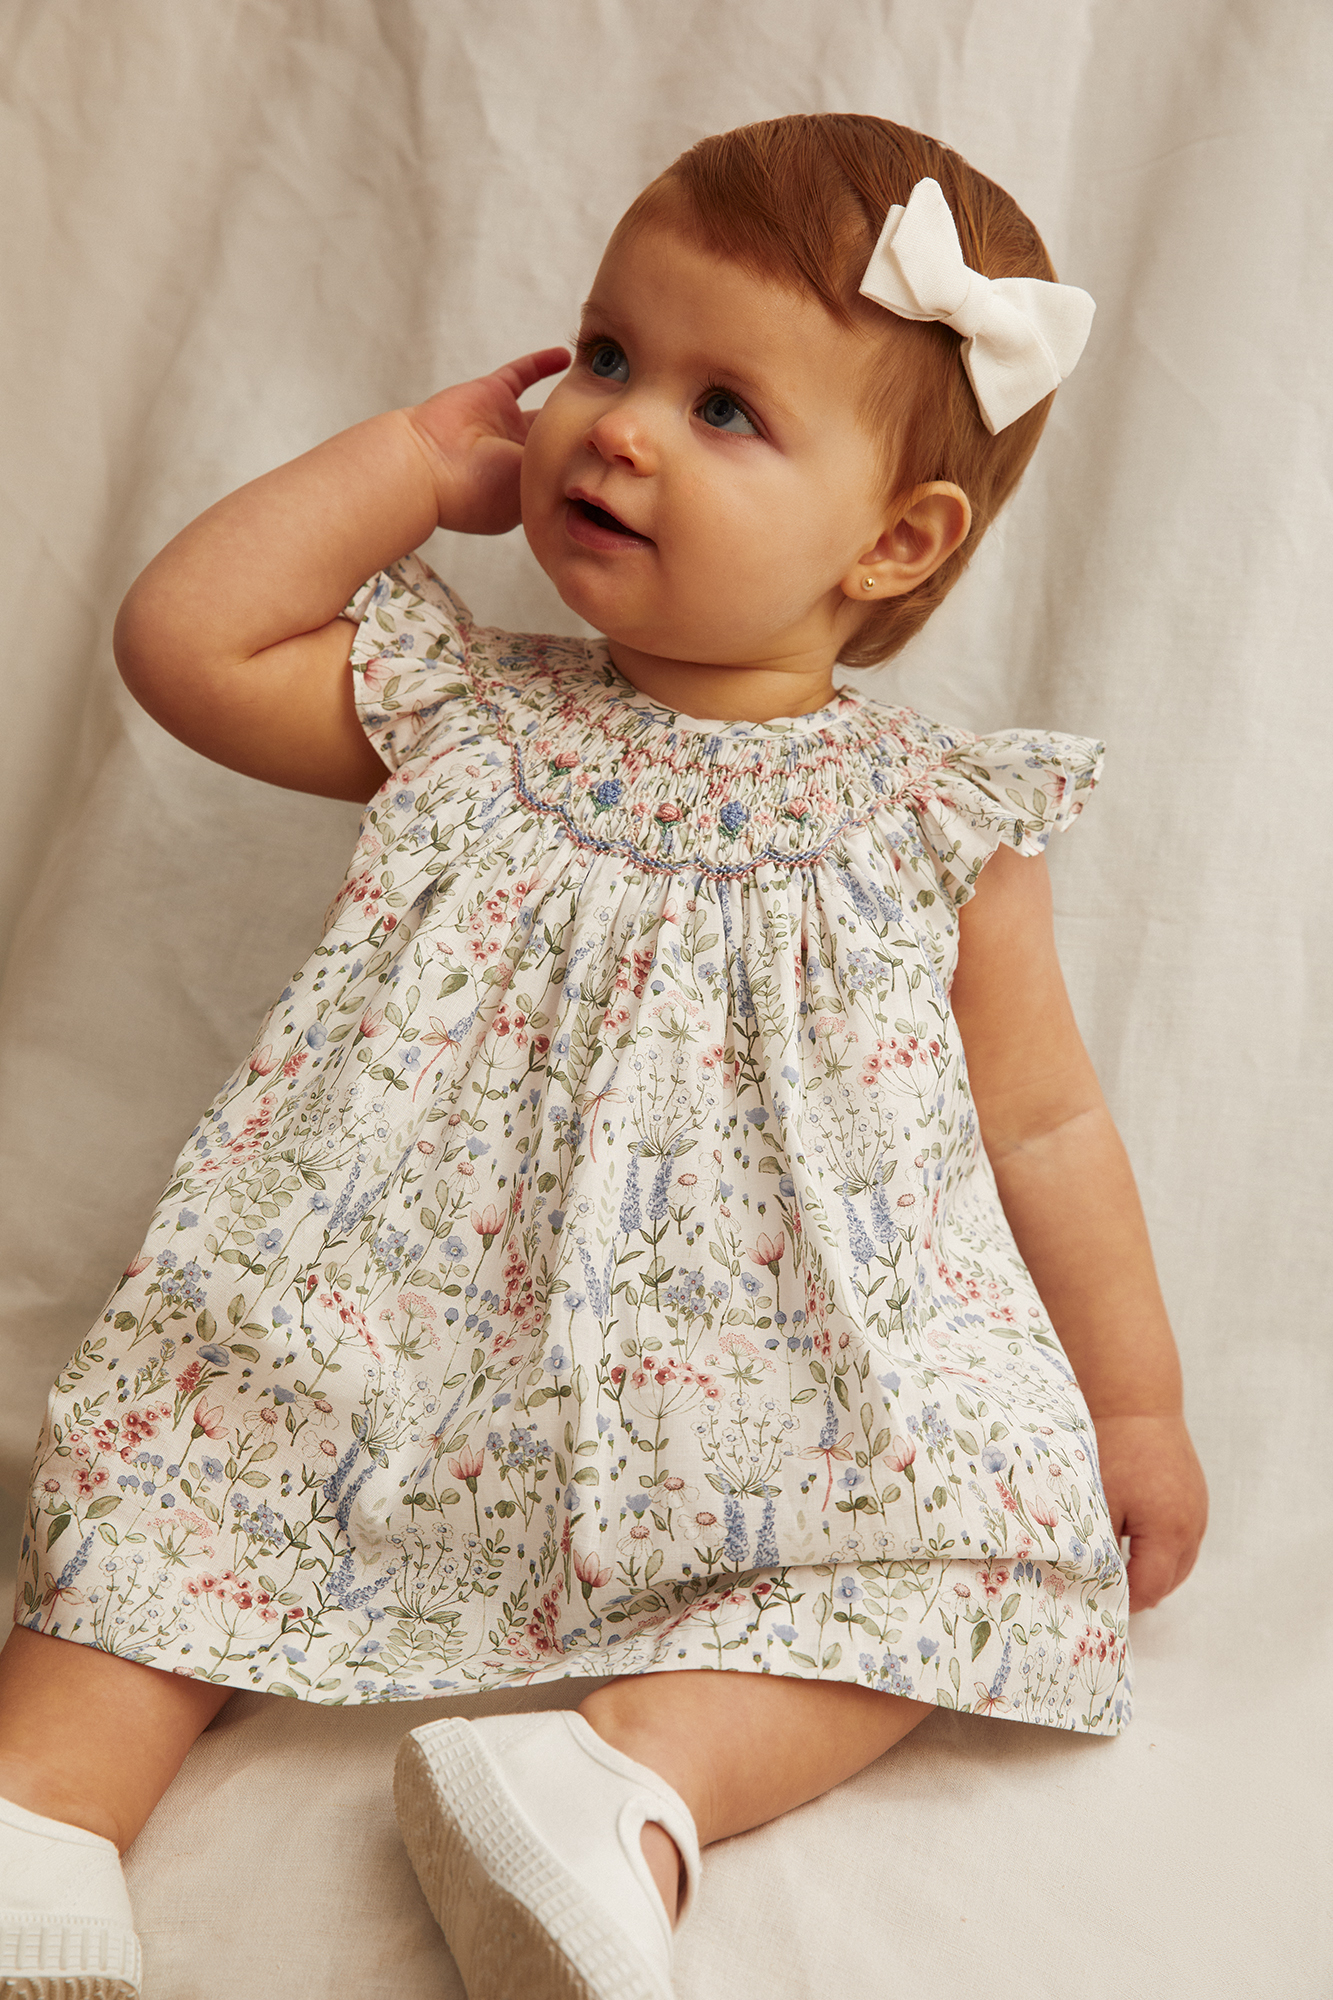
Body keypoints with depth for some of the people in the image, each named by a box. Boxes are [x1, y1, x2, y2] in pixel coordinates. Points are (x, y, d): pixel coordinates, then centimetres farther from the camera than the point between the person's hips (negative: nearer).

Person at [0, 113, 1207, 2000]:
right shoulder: (469, 716, 6)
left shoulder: (941, 824, -1)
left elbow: (1045, 1127, 6)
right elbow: (184, 638, 2)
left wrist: (1132, 1408, 6)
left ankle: (645, 1773, -30)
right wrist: (417, 458, 2)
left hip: (776, 1424, -1)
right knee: (190, 1423, -17)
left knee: (983, 1525, -24)